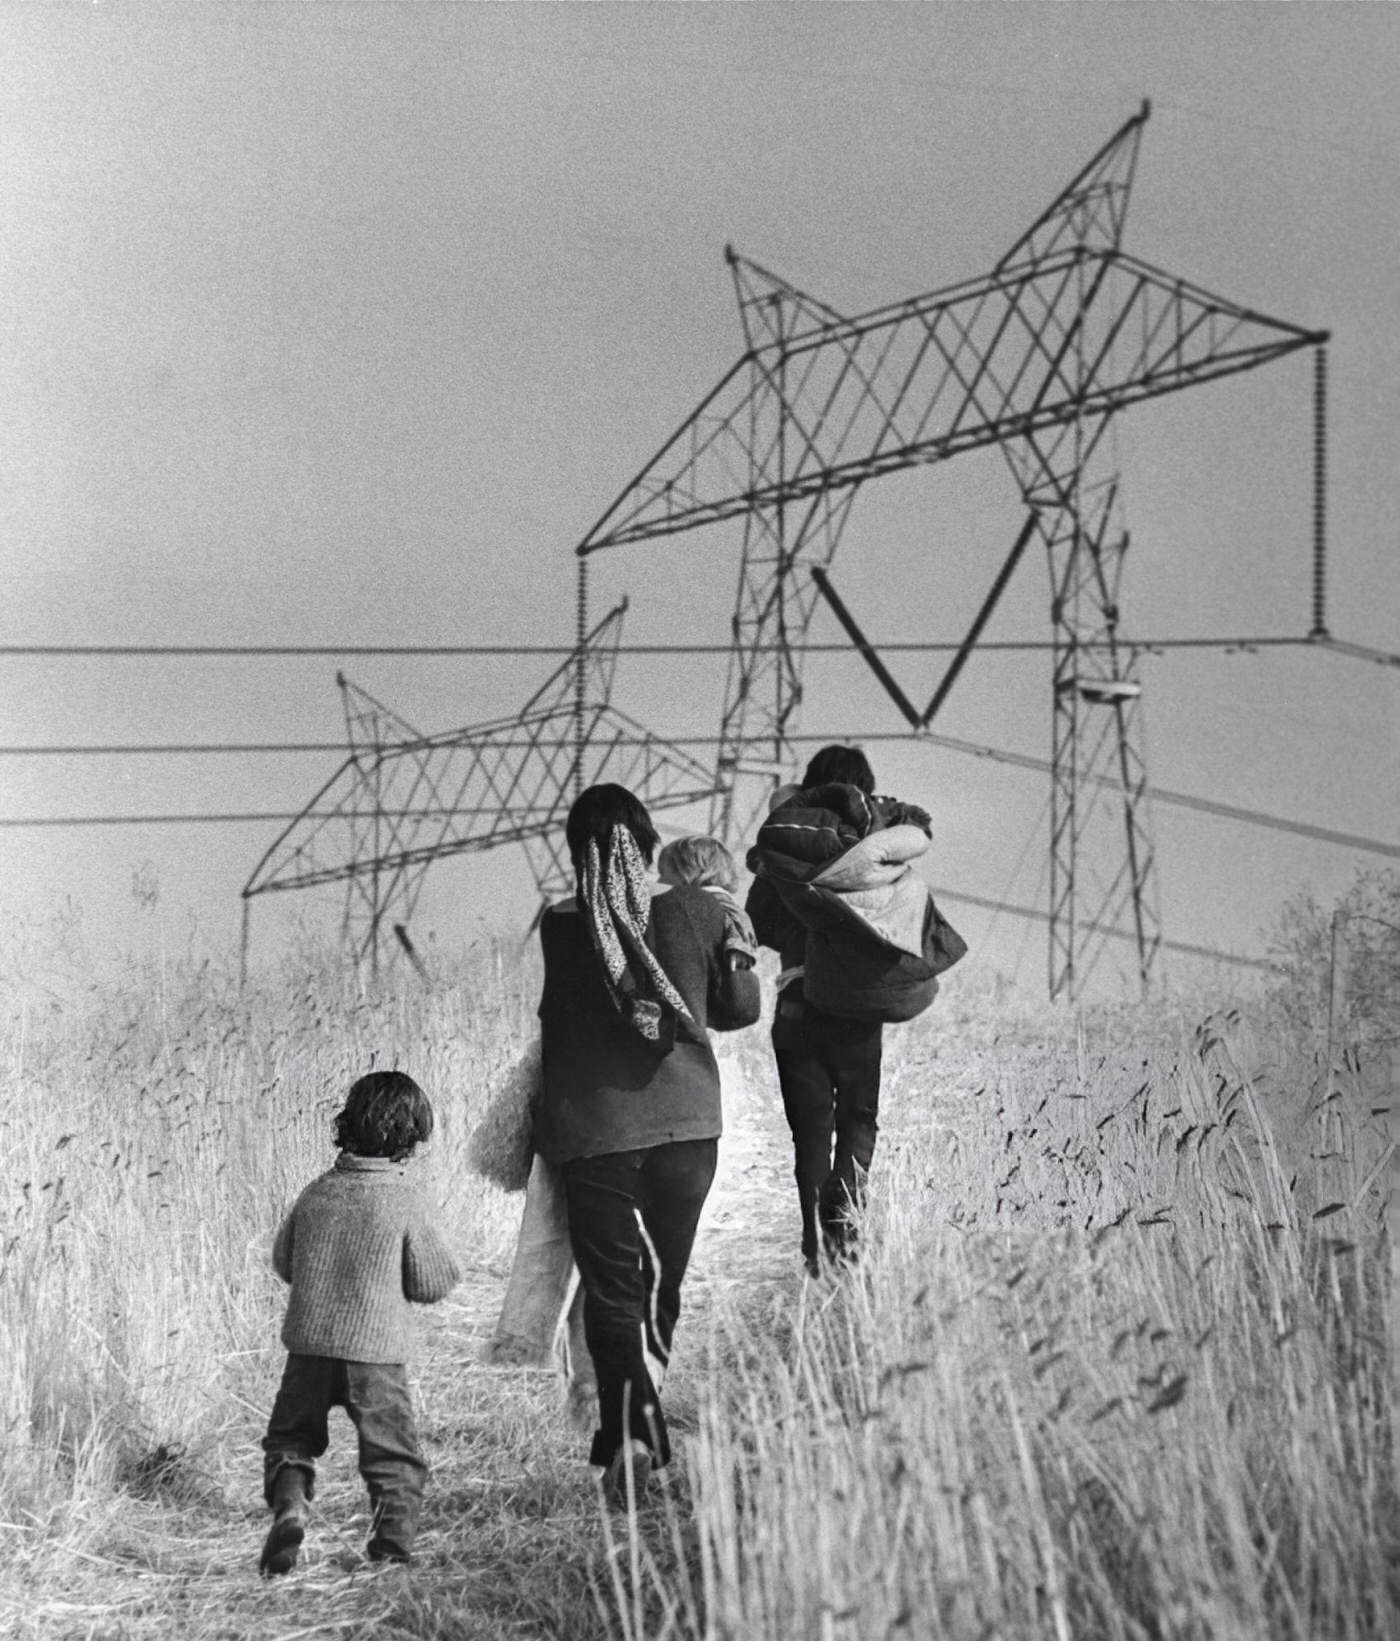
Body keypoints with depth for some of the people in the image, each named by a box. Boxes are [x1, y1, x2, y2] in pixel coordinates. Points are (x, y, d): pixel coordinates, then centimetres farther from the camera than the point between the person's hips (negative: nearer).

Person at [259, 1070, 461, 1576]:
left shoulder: (317, 1192, 4)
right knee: (394, 1456, 9)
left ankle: (288, 1507, -7)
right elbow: (432, 1282, -4)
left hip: (309, 1343, 3)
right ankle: (393, 1543, -1)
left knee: (290, 1440, 17)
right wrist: (437, 1254, 16)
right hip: (377, 1352, -3)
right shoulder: (405, 1200, -8)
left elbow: (283, 1261, 16)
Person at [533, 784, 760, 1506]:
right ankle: (634, 1423, 23)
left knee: (610, 1290, 5)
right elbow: (742, 1007, 6)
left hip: (592, 1131, -1)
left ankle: (630, 1430, -15)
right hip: (687, 1123, 1)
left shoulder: (560, 928, -9)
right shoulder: (697, 911, -5)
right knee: (660, 1285, 17)